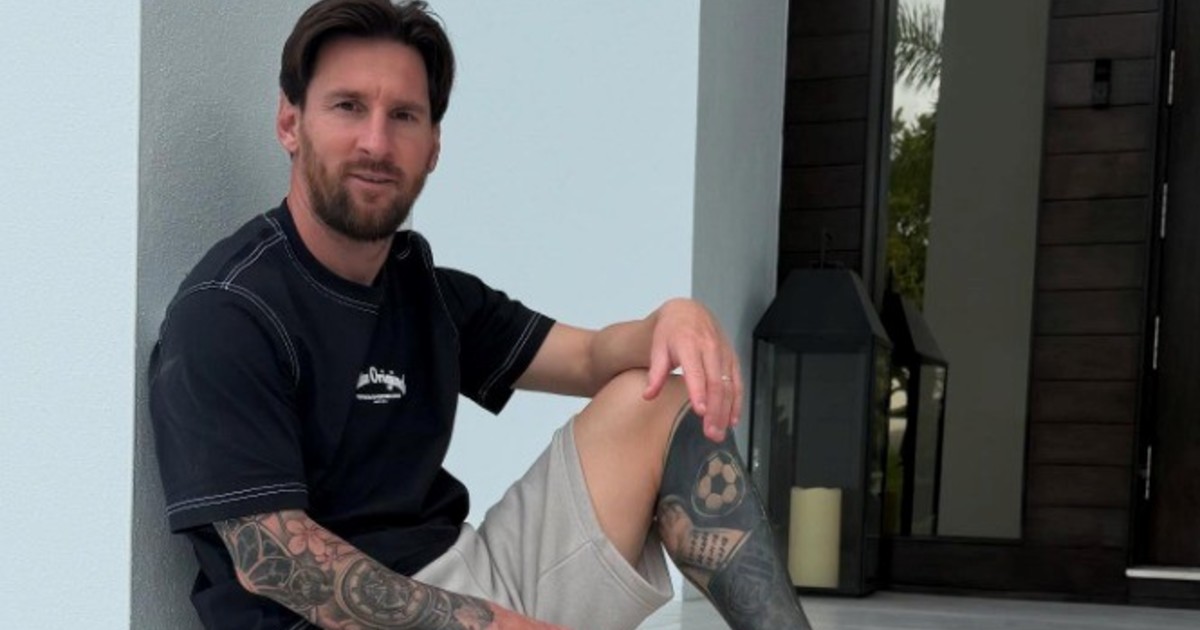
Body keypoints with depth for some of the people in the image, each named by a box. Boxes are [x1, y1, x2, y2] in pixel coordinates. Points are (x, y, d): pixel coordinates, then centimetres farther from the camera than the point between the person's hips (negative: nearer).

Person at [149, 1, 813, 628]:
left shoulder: (427, 290, 12)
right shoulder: (225, 312, -11)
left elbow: (592, 360, 10)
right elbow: (270, 557, -18)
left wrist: (672, 321, -15)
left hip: (466, 577, 8)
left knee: (655, 403, -2)